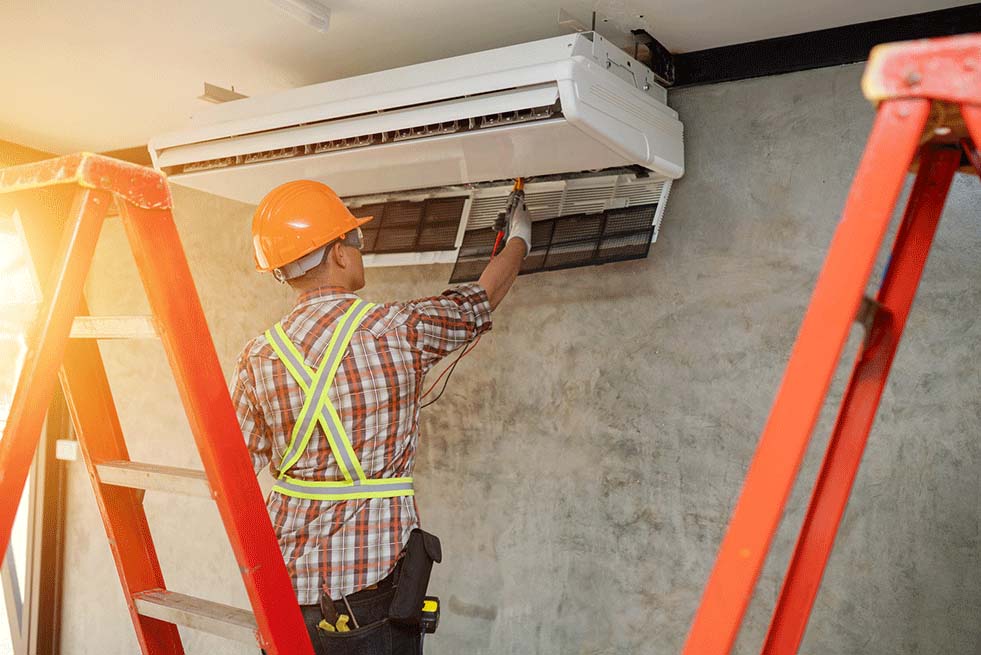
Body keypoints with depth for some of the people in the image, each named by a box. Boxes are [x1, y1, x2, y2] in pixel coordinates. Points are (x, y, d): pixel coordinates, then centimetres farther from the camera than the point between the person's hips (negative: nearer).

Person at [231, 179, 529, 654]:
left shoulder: (258, 358, -2)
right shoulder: (401, 329, -11)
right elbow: (485, 296, 6)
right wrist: (519, 239, 25)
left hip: (284, 579, 4)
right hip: (368, 580, -4)